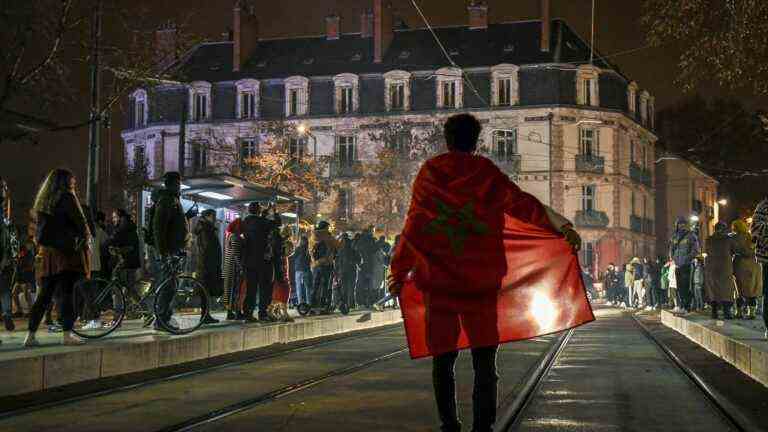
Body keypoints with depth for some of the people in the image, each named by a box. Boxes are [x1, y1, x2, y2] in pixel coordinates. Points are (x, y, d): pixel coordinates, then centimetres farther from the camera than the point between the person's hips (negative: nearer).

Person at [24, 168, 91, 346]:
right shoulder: (67, 198, -6)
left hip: (47, 252, 7)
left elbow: (41, 226, 18)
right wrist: (86, 236, 11)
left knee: (44, 295, 7)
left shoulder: (42, 201, 17)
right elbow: (79, 220, -5)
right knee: (67, 292, -5)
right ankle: (68, 334, -7)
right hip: (66, 251, -7)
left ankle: (31, 335, 5)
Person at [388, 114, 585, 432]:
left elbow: (413, 227, 5)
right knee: (484, 356, 2)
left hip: (438, 280, 1)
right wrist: (563, 226, -8)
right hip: (481, 282, -1)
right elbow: (523, 204, -8)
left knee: (443, 358, 9)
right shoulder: (486, 173, 0)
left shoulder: (429, 173, 3)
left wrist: (399, 271, 11)